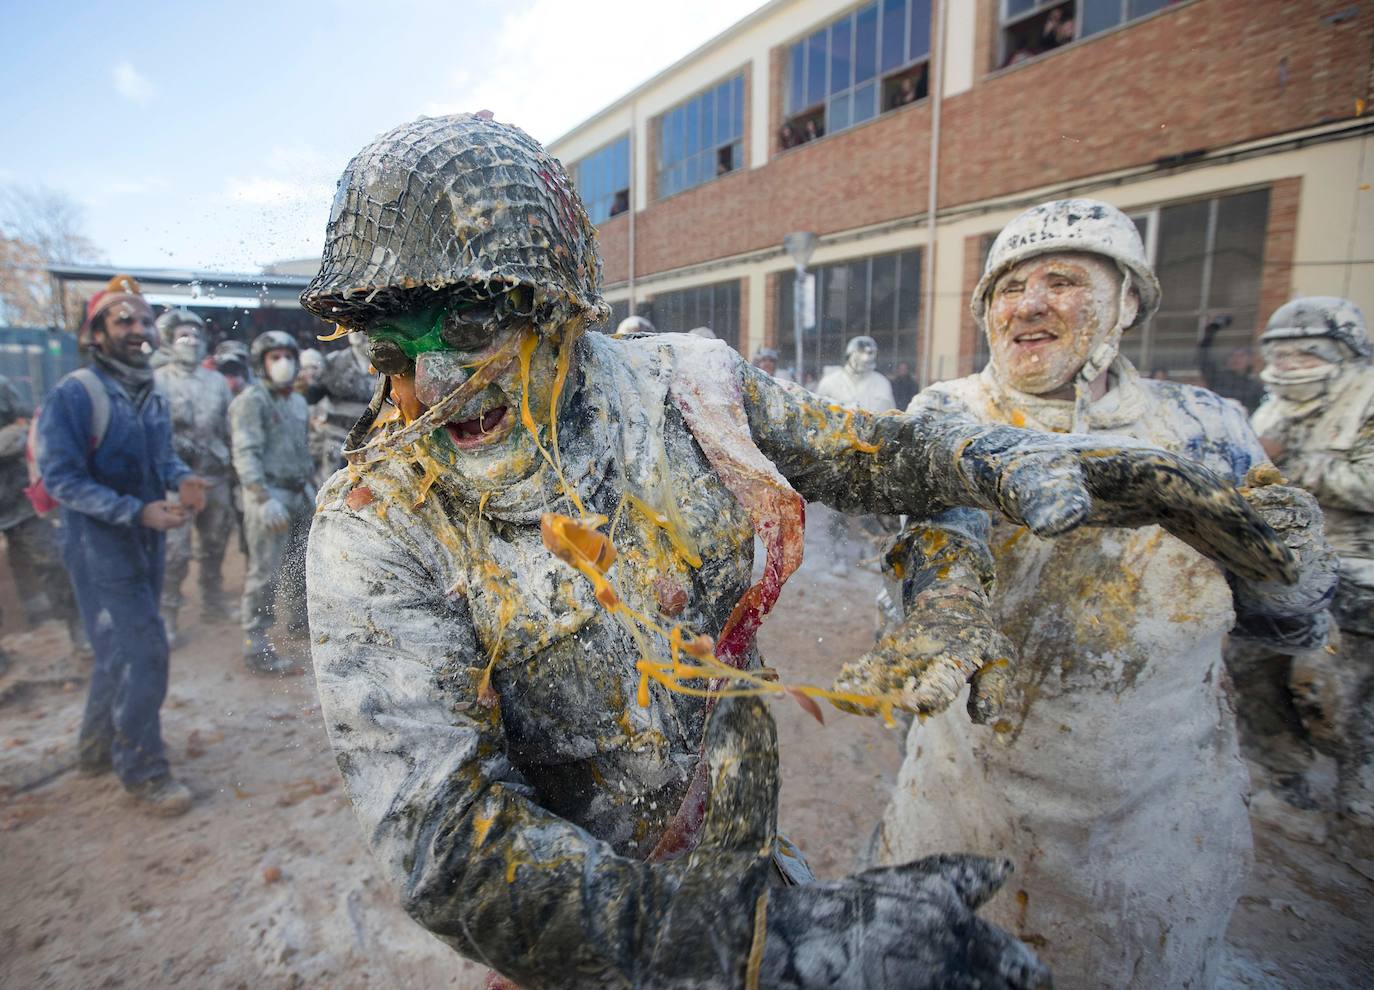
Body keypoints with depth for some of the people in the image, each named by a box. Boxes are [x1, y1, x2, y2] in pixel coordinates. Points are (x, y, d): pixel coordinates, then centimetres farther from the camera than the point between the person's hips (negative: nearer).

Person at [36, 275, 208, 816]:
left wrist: (183, 479, -10)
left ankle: (98, 747, 38)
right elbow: (61, 476, -17)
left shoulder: (153, 396, 7)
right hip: (100, 545, -7)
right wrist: (138, 511, -26)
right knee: (141, 653, -7)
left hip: (148, 542, 7)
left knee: (120, 648, 19)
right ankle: (143, 771, 7)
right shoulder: (74, 395, -15)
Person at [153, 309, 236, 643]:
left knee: (215, 546, 14)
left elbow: (231, 429, 14)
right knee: (175, 553, -4)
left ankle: (213, 602, 29)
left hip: (217, 480, 4)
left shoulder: (217, 381, 11)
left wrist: (234, 473, 12)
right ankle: (167, 617, 8)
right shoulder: (157, 381, -2)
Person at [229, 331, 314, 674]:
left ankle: (301, 619, 37)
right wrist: (264, 498, -25)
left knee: (303, 562, 19)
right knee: (264, 573, -7)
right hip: (270, 494, -8)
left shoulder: (297, 401, 16)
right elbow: (246, 454, -17)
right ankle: (256, 649, 0)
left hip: (299, 494, 8)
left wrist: (310, 486, 19)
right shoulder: (252, 400, -9)